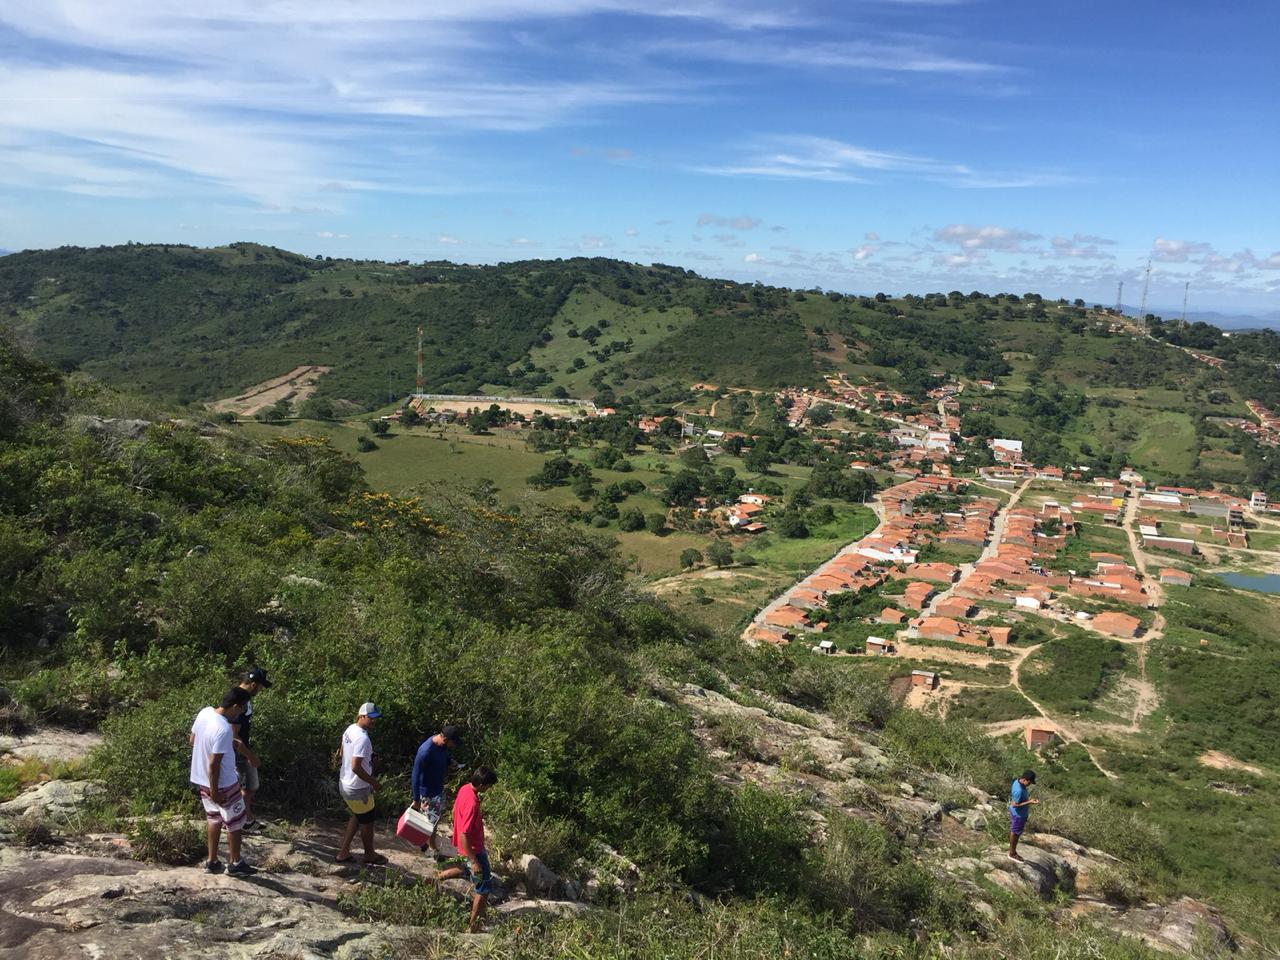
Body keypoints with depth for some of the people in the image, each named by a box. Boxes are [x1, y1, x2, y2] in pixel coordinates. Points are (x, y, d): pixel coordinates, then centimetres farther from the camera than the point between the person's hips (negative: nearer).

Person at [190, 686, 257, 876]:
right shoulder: (224, 729, -32)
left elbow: (193, 740, 9)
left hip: (202, 778, 8)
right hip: (223, 784, -8)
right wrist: (214, 791, -17)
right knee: (235, 823, 11)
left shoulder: (205, 712, -7)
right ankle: (236, 864, 24)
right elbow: (214, 764, -28)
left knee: (215, 819, 24)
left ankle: (212, 861, 32)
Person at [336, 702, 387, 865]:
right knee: (367, 821, 12)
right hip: (358, 788, -9)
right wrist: (374, 783, -19)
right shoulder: (362, 738, -28)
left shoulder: (349, 730, 2)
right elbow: (356, 767, -31)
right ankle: (369, 854, 30)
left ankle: (343, 852, 29)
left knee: (357, 816, 25)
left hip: (345, 783, 9)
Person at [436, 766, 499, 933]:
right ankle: (473, 927, 13)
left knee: (472, 871, 34)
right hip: (473, 848, -9)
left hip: (471, 845, 9)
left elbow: (455, 810, 11)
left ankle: (440, 876, 37)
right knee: (484, 888, 4)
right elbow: (464, 835, -30)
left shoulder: (465, 788, -7)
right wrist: (474, 861, -24)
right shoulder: (472, 804, -34)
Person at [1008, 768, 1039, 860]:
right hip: (1018, 814, -9)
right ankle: (1012, 854, 27)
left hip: (1015, 813, 9)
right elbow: (1014, 804, -29)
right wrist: (1029, 802, -30)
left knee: (1013, 831, 23)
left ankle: (1012, 849, 39)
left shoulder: (1017, 781, -6)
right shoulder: (1019, 790, -35)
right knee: (1015, 833, 10)